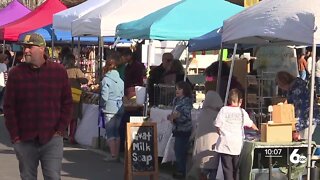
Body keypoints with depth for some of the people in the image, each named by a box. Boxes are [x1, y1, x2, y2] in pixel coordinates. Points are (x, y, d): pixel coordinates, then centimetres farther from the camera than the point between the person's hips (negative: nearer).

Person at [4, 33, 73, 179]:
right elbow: (9, 107, 3)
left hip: (52, 139, -1)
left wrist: (60, 130, -2)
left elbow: (67, 103, 5)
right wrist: (15, 136, -3)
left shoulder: (59, 71, 2)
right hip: (24, 140, 1)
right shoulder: (15, 73, 2)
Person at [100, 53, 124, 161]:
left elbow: (104, 97, -14)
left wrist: (102, 105, 1)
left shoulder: (106, 80, -11)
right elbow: (123, 94, 11)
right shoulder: (120, 80, 7)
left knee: (110, 133, 0)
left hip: (109, 109, -6)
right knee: (117, 132, 13)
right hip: (119, 108, 6)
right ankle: (117, 154, 16)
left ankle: (113, 155, -3)